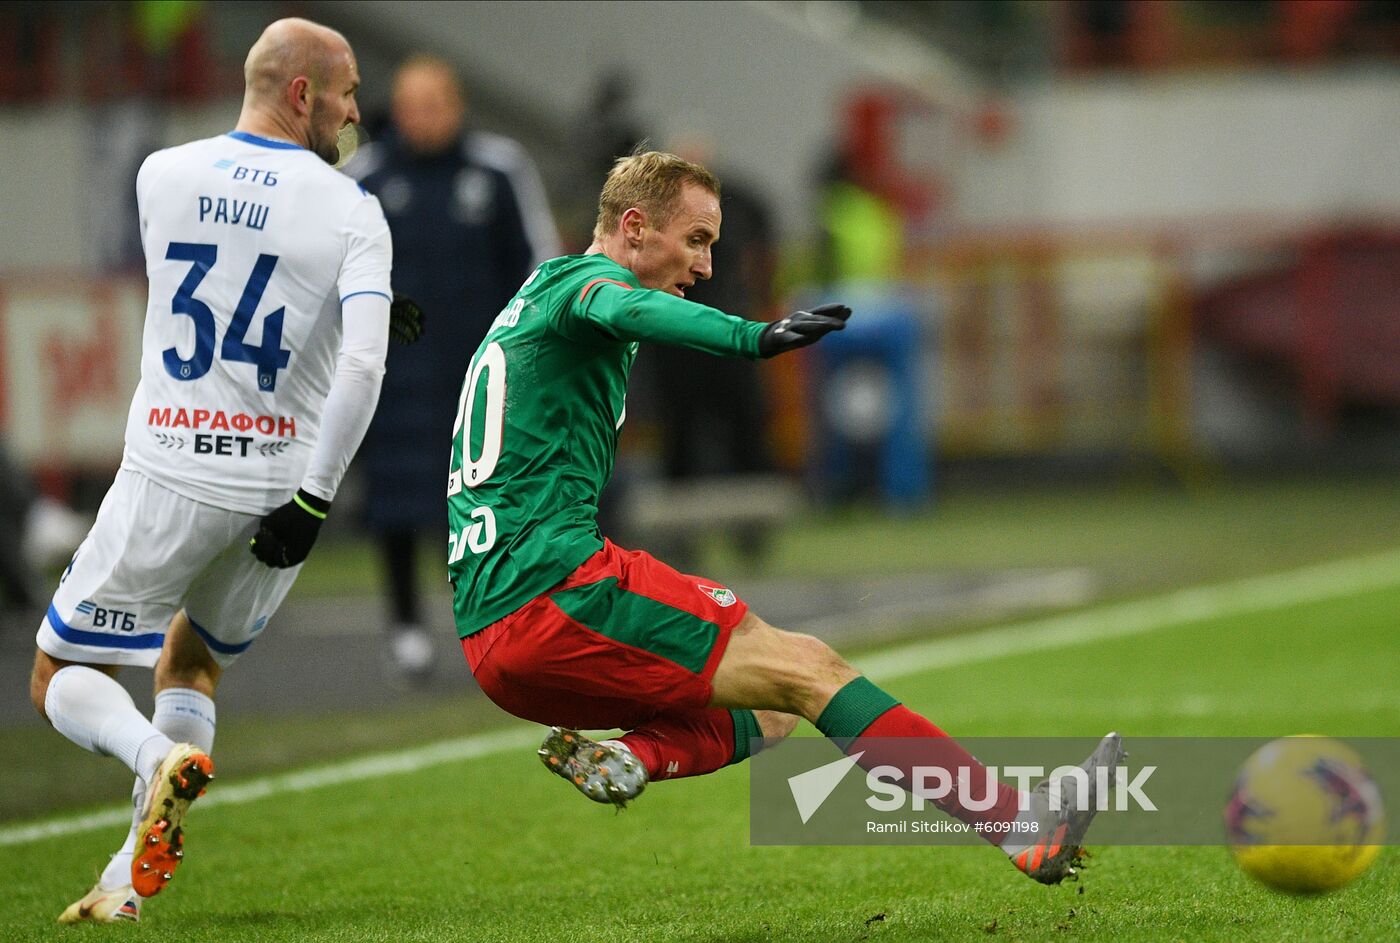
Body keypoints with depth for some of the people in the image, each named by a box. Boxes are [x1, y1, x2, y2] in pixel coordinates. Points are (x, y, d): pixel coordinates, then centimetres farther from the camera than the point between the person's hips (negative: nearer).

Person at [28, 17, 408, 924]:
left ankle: (158, 757, -21)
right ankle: (129, 878, 11)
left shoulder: (162, 176, 2)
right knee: (192, 665, 25)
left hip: (169, 476, -1)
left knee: (62, 677, 11)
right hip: (280, 489, 1)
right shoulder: (351, 211, -6)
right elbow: (362, 363, -20)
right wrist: (315, 499, -14)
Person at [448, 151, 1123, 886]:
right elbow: (630, 310, -27)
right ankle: (1025, 827, -21)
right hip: (558, 585, -9)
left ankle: (632, 757, -16)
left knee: (768, 713, 12)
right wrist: (757, 337, -44)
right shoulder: (575, 278, -2)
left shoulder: (533, 302, 27)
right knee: (807, 670, -12)